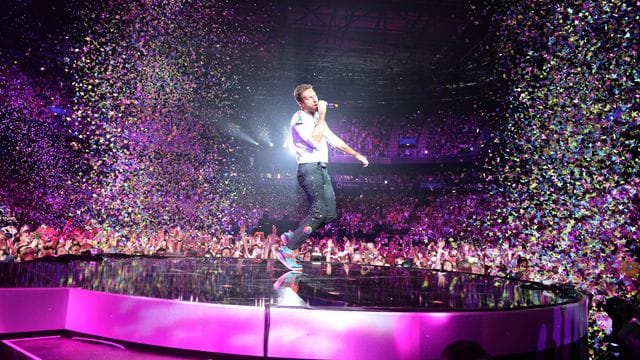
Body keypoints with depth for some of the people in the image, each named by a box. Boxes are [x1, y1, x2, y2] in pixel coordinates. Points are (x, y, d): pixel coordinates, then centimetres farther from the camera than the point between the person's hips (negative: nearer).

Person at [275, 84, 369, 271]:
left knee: (330, 214, 3)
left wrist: (356, 154, 25)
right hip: (309, 168, -9)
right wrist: (322, 117, -11)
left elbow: (334, 140, 26)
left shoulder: (317, 118, 21)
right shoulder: (299, 118, -7)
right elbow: (315, 141, -19)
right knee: (318, 213, -19)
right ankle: (287, 250, -13)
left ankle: (292, 236, 13)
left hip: (322, 169, 9)